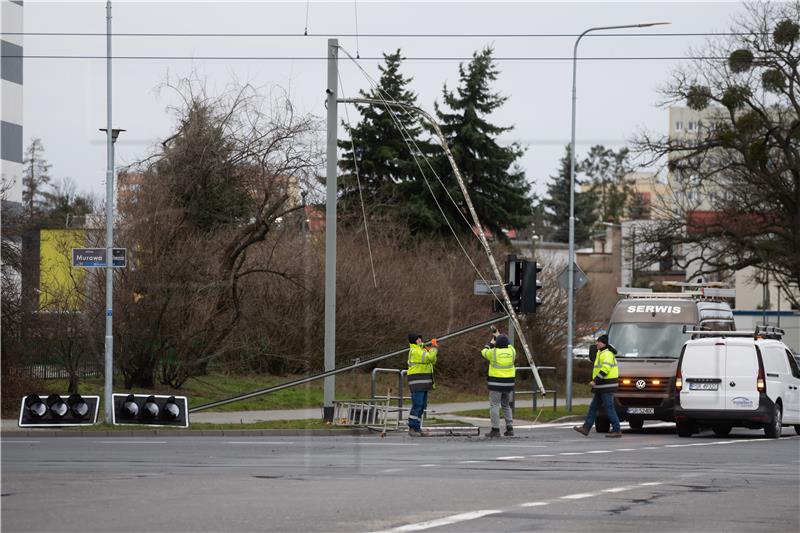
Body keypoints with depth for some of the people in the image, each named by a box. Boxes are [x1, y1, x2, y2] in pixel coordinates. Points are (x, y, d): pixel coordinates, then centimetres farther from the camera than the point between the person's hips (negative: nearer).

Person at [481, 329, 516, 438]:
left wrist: (491, 342, 27)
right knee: (506, 406, 17)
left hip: (496, 384, -4)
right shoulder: (511, 351, 0)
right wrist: (499, 336, 34)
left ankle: (495, 430, -5)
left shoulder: (493, 352, -9)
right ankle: (509, 428, 12)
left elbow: (484, 352, 13)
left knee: (494, 406, 0)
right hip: (508, 383, 4)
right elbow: (506, 346, 25)